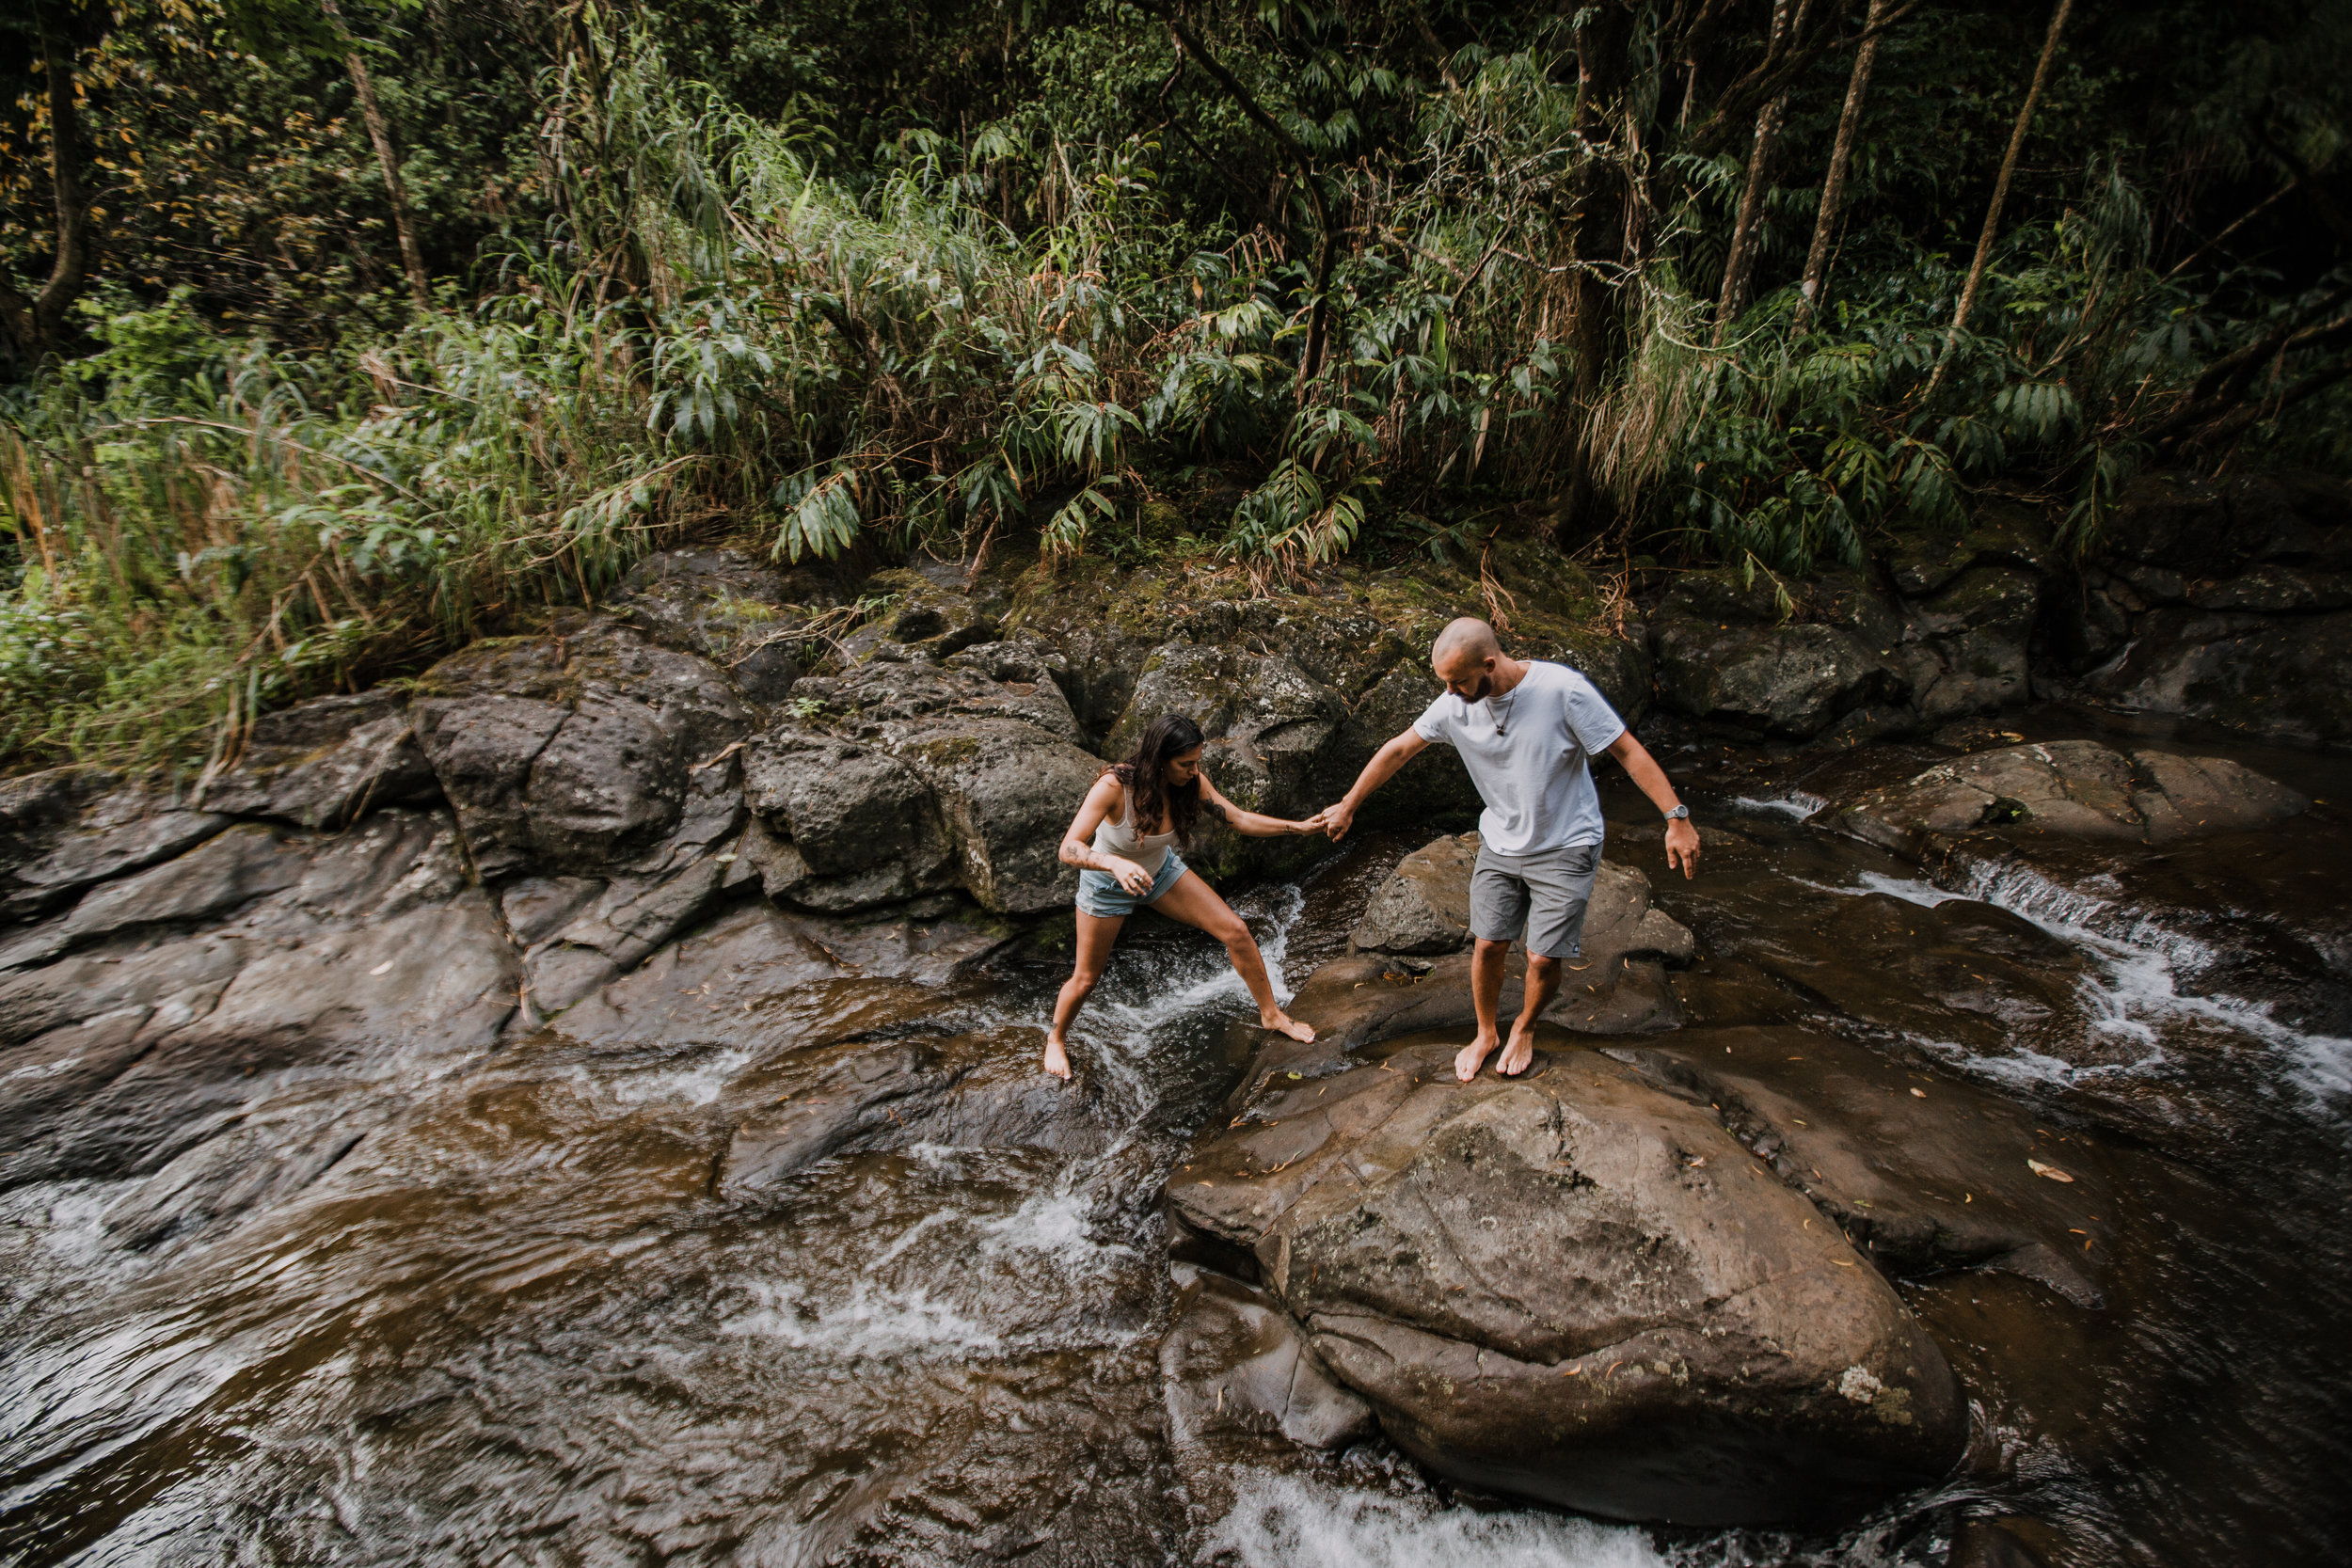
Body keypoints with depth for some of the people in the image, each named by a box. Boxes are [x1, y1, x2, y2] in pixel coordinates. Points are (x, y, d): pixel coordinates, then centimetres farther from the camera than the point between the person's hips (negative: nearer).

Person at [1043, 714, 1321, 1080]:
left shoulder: (1191, 782, -23)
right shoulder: (1113, 786, -37)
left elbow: (1239, 819, -14)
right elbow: (1069, 849, -41)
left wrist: (1299, 827, -23)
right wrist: (1117, 864, -59)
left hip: (1161, 871, 4)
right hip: (1107, 883, -4)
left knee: (1236, 931, -3)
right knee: (1085, 979, 9)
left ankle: (1271, 1013, 18)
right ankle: (1056, 1039, 40)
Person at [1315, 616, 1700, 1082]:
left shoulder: (1562, 689, -24)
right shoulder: (1454, 706, -11)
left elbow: (1628, 751, -17)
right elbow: (1397, 751, 1)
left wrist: (1677, 817, -18)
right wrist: (1348, 806, 9)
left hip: (1564, 848, -3)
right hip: (1499, 845, 4)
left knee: (1543, 959, 0)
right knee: (1488, 946, 8)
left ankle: (1525, 1029, 32)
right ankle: (1485, 1034, 35)